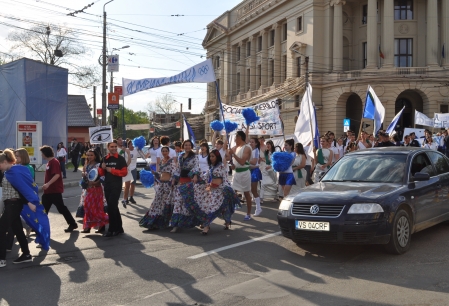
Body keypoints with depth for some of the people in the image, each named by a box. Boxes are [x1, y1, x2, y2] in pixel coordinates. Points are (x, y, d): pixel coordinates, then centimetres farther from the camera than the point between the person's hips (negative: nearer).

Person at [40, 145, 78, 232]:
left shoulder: (54, 162, -15)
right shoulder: (49, 162, 15)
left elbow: (57, 175, -27)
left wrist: (48, 184, -34)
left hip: (55, 190, -10)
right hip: (48, 190, 10)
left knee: (61, 208, -4)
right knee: (44, 209, 9)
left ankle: (73, 224, 6)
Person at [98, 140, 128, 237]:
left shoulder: (120, 159, -5)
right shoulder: (104, 159, 10)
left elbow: (124, 172, -12)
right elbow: (101, 173, 14)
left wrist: (112, 170, -16)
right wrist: (102, 168, -8)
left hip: (116, 186, -6)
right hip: (107, 186, 6)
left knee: (111, 207, -11)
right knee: (113, 207, 12)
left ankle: (111, 230, -4)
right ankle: (119, 228, 23)